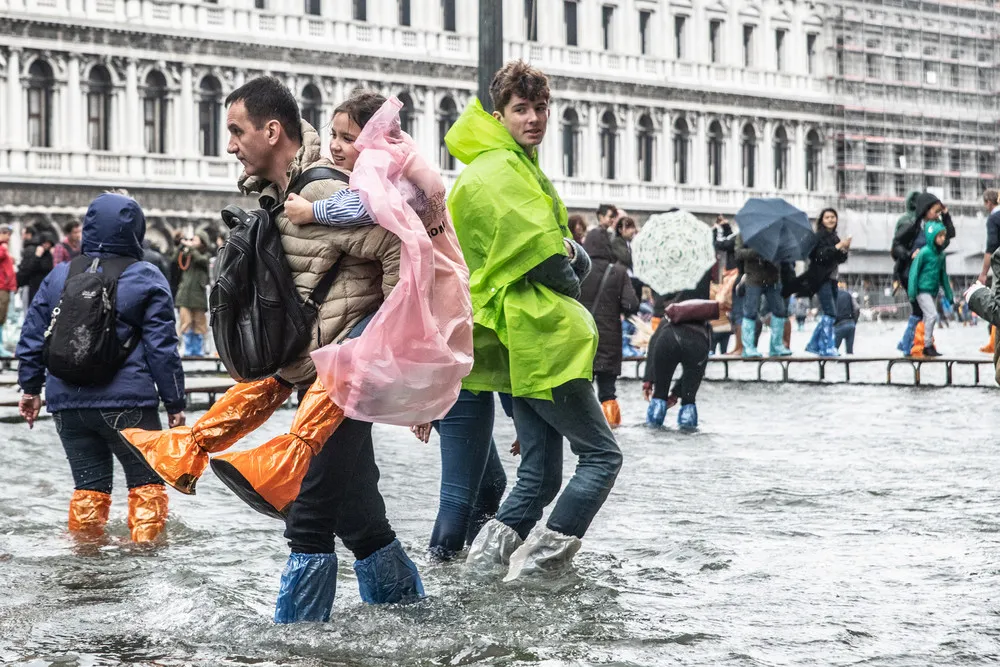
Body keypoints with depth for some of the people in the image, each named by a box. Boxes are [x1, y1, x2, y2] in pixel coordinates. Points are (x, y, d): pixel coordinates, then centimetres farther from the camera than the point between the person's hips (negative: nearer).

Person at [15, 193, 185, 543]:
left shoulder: (58, 276, 8)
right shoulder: (147, 279, -4)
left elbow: (32, 336, 11)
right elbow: (162, 347, -5)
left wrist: (31, 387, 21)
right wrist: (175, 403, 0)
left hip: (67, 401, 4)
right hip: (126, 402, -4)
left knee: (89, 483, 14)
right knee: (146, 479, 7)